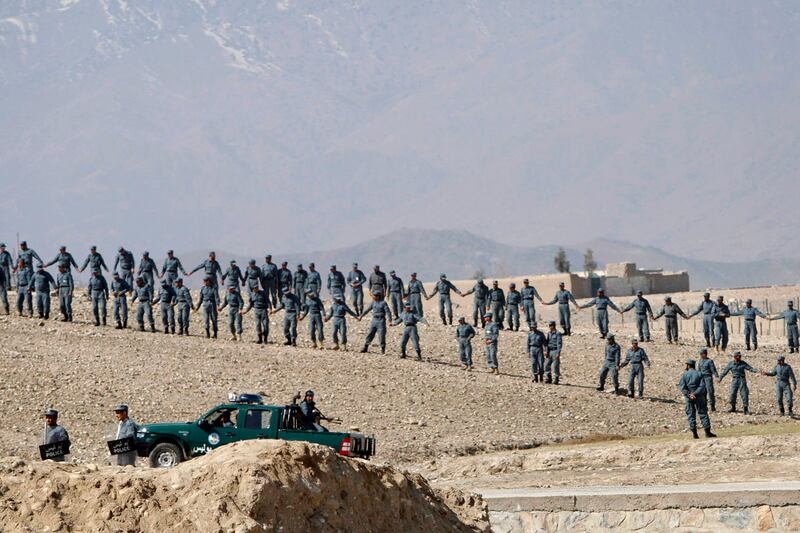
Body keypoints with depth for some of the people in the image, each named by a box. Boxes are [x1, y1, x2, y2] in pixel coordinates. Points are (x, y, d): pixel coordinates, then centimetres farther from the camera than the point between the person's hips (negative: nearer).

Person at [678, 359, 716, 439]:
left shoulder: (685, 375, -1)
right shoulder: (699, 374, 1)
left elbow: (682, 387, -11)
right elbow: (702, 386, -9)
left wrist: (688, 394, -16)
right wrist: (695, 393, -14)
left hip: (688, 397, 0)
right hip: (699, 397, 0)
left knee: (691, 415, 5)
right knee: (703, 413, 4)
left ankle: (694, 433, 1)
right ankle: (707, 432, 0)